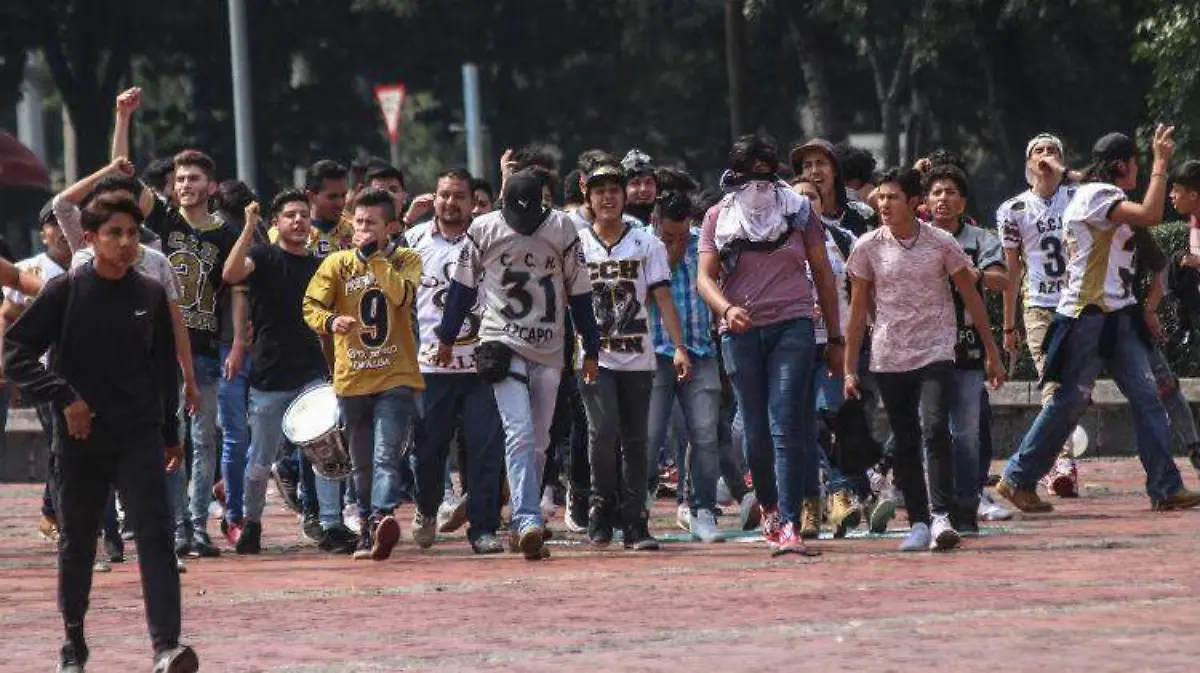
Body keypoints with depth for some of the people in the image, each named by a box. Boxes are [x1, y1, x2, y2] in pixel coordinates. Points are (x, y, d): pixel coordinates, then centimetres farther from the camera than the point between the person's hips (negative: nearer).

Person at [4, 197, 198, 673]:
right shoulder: (66, 292, -5)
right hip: (81, 439, -1)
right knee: (77, 543, 10)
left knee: (156, 535, -13)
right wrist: (63, 397, -14)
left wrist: (170, 433, 17)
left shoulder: (150, 296, 5)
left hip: (140, 437, 1)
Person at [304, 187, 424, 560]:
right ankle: (368, 528, 24)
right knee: (362, 463, 13)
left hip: (396, 377, -3)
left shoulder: (406, 260, 1)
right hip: (352, 379, 3)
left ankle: (381, 519, -35)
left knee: (386, 454, -20)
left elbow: (402, 295, -17)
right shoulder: (337, 264, 7)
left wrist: (376, 256, -15)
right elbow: (310, 306, 2)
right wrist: (330, 321, -19)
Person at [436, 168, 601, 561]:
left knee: (538, 441, -1)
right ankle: (529, 522, -7)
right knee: (520, 432, -6)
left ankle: (522, 526, -1)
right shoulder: (484, 230, -3)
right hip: (502, 343, -1)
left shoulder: (561, 229, -1)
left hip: (548, 351, 1)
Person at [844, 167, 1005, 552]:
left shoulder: (941, 243, -2)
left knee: (935, 431, -20)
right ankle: (918, 523, 10)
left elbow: (972, 298, 6)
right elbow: (858, 310, 7)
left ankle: (941, 517, -22)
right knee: (905, 444, 4)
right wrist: (850, 369, 6)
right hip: (889, 358, 2)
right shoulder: (868, 248, 1)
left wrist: (992, 355, 8)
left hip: (935, 351, -2)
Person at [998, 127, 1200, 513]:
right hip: (1088, 316, -9)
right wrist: (1160, 164, -16)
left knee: (1146, 397, -1)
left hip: (1118, 316, 9)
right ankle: (1017, 480, 8)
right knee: (1070, 399, -4)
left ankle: (1166, 488, -4)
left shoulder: (1108, 199, 21)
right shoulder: (1094, 195, -11)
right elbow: (1150, 215, -22)